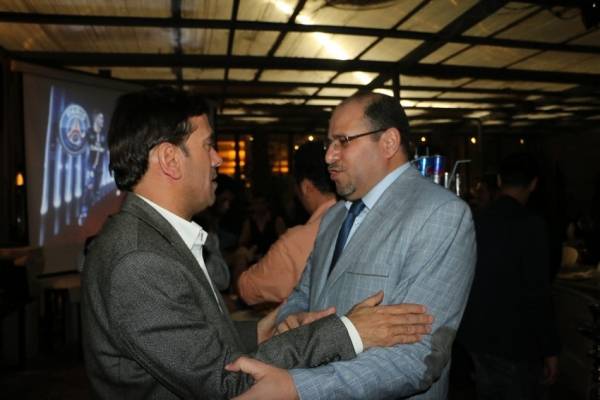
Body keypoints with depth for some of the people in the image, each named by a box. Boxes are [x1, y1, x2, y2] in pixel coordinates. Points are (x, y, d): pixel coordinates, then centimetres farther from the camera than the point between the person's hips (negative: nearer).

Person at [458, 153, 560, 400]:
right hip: (516, 342, -5)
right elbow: (538, 293, -18)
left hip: (477, 337, 6)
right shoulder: (531, 226, -17)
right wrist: (549, 349, -8)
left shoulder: (476, 222, 0)